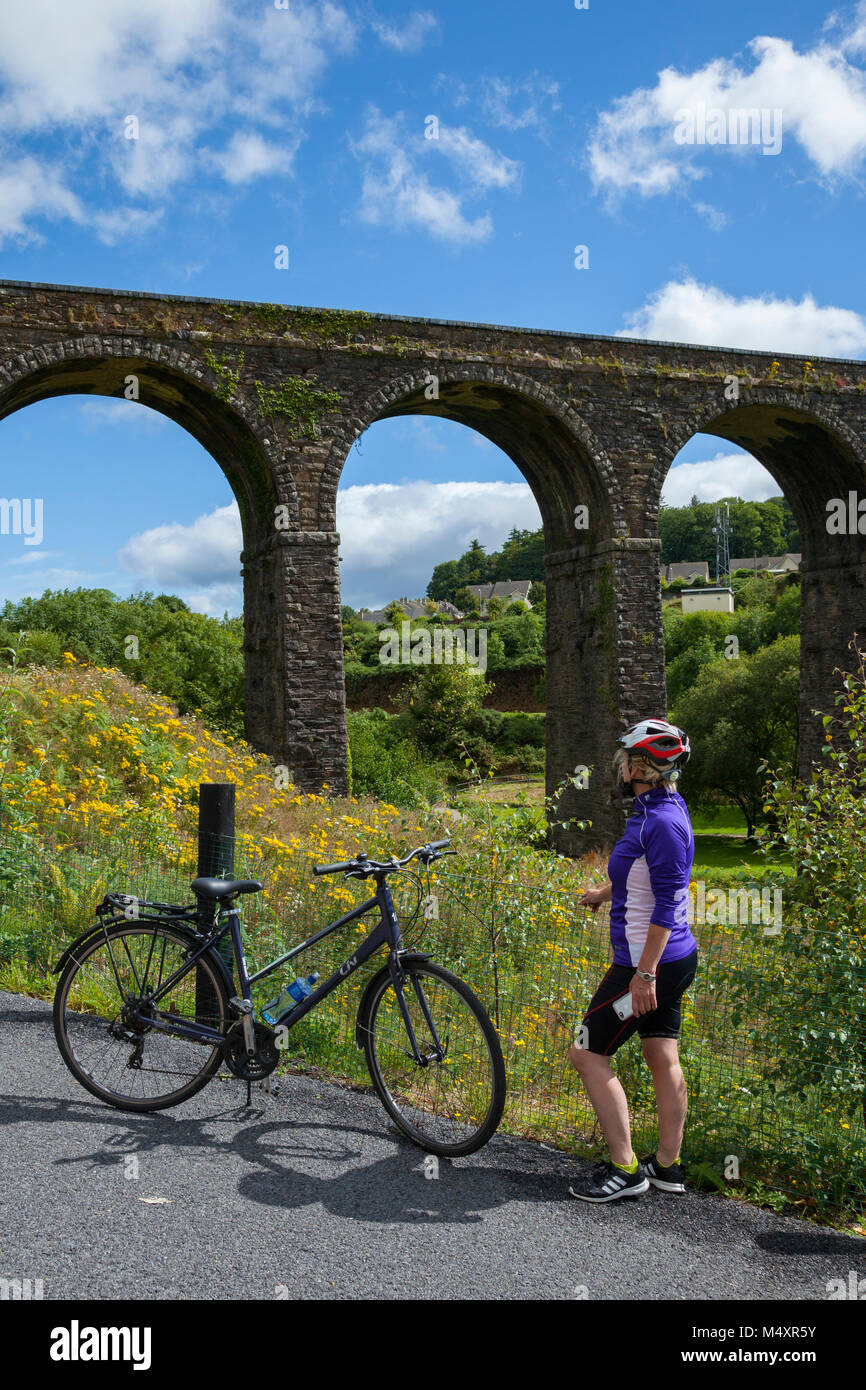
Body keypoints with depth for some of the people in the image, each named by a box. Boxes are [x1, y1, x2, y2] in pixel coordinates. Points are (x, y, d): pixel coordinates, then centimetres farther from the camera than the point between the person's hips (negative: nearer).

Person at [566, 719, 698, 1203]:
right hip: (677, 960, 10)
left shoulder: (662, 822, -22)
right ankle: (667, 1165, 24)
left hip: (649, 963, -10)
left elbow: (667, 904, -26)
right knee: (664, 1059, 15)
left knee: (589, 1054, -1)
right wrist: (604, 893, 40)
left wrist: (644, 974, -25)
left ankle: (625, 1169, 4)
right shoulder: (663, 808, 9)